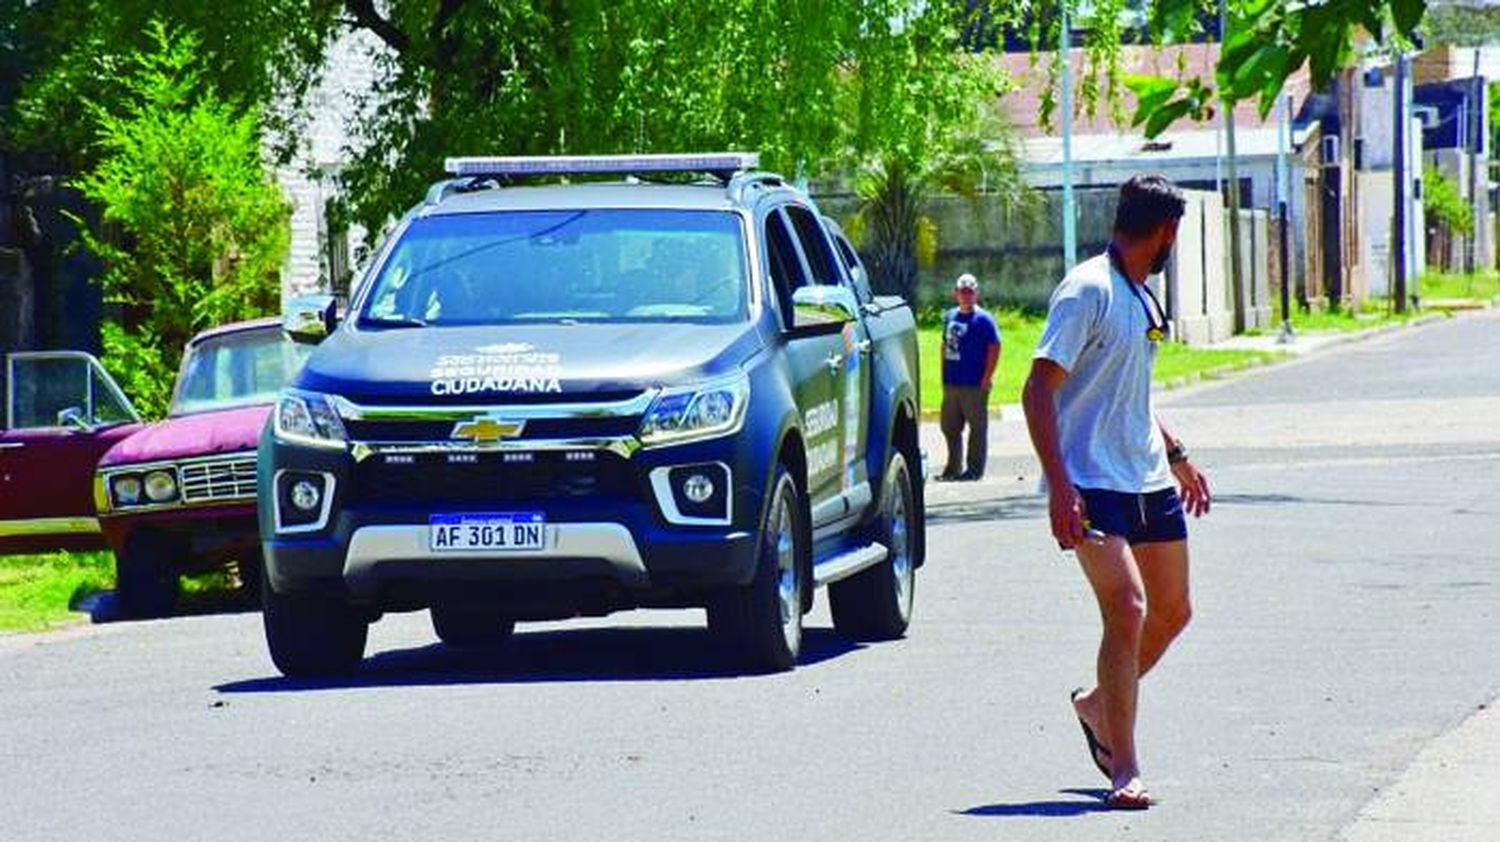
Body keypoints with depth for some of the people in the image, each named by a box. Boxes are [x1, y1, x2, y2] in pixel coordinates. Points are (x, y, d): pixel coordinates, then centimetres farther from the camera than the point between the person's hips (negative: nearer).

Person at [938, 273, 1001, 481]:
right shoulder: (950, 317, 11)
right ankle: (953, 468, 24)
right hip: (951, 384, 7)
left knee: (977, 426, 0)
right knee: (950, 427, 13)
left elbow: (994, 348, -11)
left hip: (974, 385, -7)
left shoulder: (982, 319, -8)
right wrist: (944, 374, 13)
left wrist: (986, 379, -14)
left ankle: (974, 468, 6)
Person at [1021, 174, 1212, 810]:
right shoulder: (1088, 292, -13)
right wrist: (1059, 486, -25)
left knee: (1172, 612, 12)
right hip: (1093, 485, -9)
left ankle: (1098, 706, 35)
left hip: (1149, 478, 9)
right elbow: (1039, 389, -18)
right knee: (1127, 610, -17)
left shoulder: (1141, 297, 15)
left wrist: (1174, 454, 35)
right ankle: (1124, 771, -12)